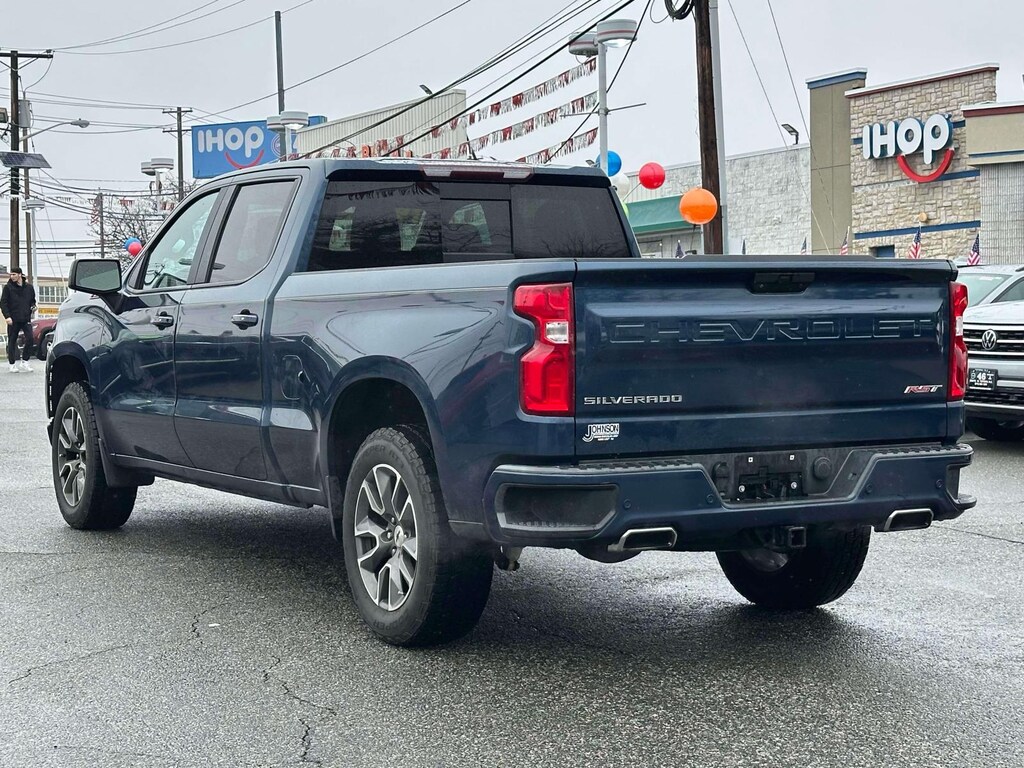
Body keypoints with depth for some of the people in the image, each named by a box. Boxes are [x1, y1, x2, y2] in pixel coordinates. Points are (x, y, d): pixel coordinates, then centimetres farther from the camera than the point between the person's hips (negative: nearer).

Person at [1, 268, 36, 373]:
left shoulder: (29, 288, 9)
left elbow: (32, 300, 23)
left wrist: (33, 307, 0)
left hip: (26, 319, 2)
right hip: (13, 320, -2)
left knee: (30, 339, -10)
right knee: (12, 342, 3)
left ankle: (24, 362, 2)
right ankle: (13, 364, 10)